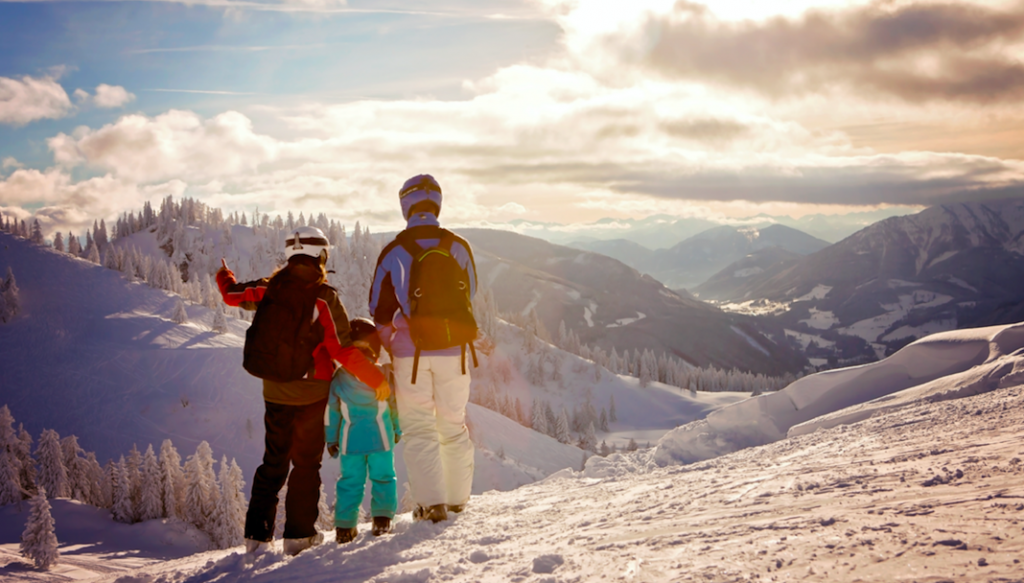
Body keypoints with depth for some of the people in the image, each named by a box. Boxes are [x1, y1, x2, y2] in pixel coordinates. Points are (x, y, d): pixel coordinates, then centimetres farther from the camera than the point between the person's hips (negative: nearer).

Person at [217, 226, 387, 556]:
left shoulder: (268, 290, -3)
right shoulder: (324, 298, -15)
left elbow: (233, 294, 14)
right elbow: (343, 351, -18)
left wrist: (224, 276, 38)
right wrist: (377, 380, -9)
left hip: (275, 393, 4)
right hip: (311, 395, -4)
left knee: (273, 463, 15)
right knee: (306, 463, 10)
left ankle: (257, 535, 13)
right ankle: (298, 534, 11)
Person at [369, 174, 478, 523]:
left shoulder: (394, 252, -6)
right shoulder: (459, 247, 0)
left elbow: (380, 310, -2)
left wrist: (388, 350, 11)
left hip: (411, 352, -2)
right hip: (454, 350, 2)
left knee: (419, 428, 6)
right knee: (454, 425, 15)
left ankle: (432, 501, -4)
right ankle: (458, 498, 22)